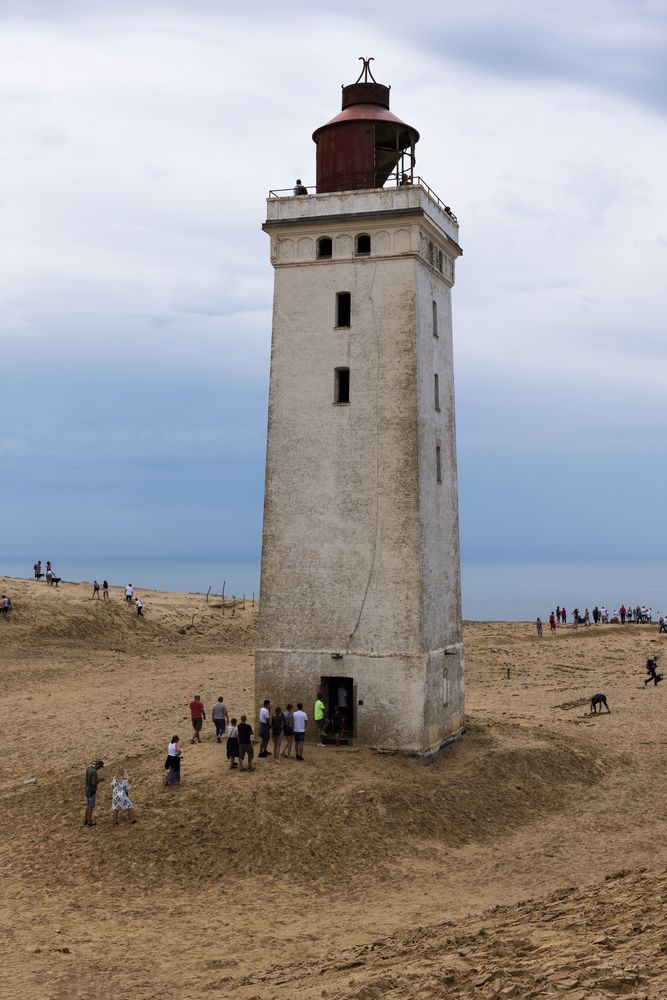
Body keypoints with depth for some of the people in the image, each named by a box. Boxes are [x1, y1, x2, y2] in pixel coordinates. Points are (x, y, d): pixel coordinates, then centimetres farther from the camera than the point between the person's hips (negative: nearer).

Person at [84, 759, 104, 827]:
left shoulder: (88, 768, 4)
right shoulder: (94, 772, -27)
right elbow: (94, 783, -27)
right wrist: (99, 780, -9)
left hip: (87, 790, 9)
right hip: (92, 791, -9)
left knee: (88, 805, 21)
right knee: (91, 806, 5)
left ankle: (86, 820, 29)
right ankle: (89, 822, 16)